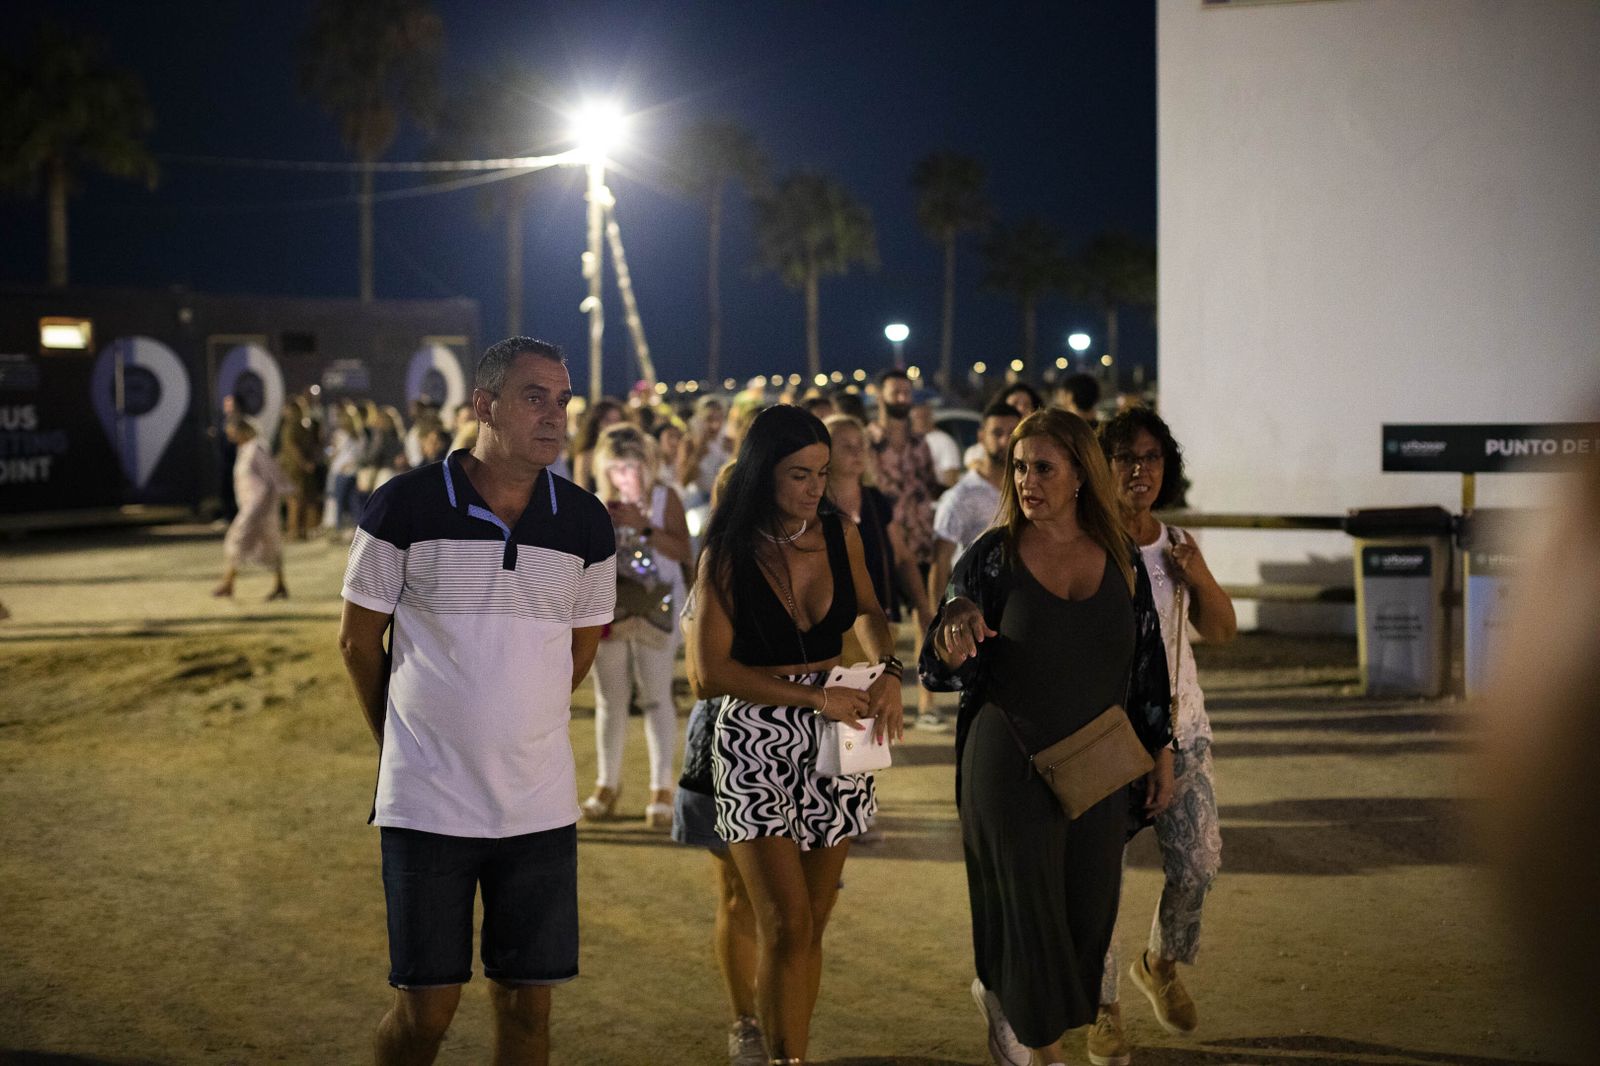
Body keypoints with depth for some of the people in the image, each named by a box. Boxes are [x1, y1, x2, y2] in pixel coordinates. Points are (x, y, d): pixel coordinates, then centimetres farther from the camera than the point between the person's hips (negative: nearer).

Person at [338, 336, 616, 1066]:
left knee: (527, 1003, 8)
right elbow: (358, 639, 4)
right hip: (427, 804, -3)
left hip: (541, 805, 3)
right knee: (426, 1006, 4)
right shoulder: (405, 507, -8)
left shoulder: (585, 524, 1)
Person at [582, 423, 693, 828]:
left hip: (655, 608, -3)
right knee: (609, 699, 6)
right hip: (608, 608, 3)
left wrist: (643, 526, -18)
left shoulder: (664, 498, 1)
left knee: (656, 696, -6)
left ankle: (661, 789, -4)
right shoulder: (598, 503, 9)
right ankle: (607, 785, 16)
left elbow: (682, 551, -10)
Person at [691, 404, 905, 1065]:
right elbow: (711, 670, -12)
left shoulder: (840, 537, 3)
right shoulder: (729, 556, -8)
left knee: (811, 928, 7)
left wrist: (888, 669, 3)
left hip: (831, 739, 4)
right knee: (786, 928, -11)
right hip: (756, 744, -4)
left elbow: (867, 610, 23)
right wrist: (814, 695, -15)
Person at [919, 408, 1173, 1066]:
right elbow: (941, 671, -7)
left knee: (1089, 912, 7)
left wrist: (1160, 753, 10)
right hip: (1012, 765, -3)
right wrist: (952, 644, -30)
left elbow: (1148, 661, 10)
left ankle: (1001, 996, 34)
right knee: (1029, 909, 3)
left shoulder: (1121, 559, 2)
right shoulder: (992, 557, -7)